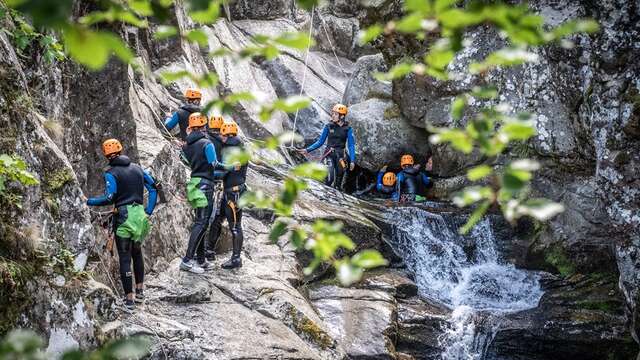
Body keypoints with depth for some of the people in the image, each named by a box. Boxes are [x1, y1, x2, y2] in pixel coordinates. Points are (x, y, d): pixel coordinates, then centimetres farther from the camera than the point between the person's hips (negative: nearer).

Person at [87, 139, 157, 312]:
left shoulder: (111, 173, -6)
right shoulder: (137, 168, 11)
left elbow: (109, 198, -16)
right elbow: (153, 188, 10)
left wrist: (88, 201, -4)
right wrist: (149, 211, 13)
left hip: (123, 217, -5)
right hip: (140, 214, 5)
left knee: (125, 258, 0)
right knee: (137, 253, 22)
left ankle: (129, 299, -1)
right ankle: (140, 291, 27)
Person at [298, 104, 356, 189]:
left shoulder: (348, 129, 0)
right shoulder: (328, 127, 1)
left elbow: (351, 145, 2)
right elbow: (320, 142, 8)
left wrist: (352, 161, -7)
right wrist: (308, 150, -1)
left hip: (341, 156, 1)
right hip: (329, 154, -1)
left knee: (338, 182, 4)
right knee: (330, 178, -21)